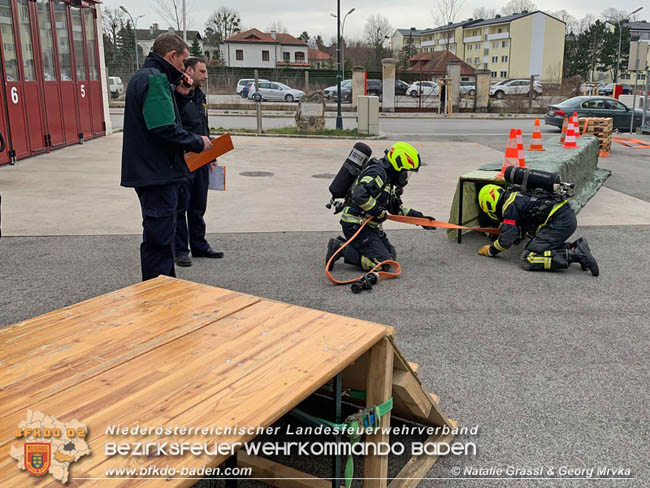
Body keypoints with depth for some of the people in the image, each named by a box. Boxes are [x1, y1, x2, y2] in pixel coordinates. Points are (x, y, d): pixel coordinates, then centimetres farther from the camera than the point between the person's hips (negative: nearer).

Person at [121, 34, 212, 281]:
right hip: (157, 174, -11)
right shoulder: (156, 79, -16)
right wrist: (197, 142, -12)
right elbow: (165, 128, -25)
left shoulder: (141, 77, 18)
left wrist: (176, 93, 8)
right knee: (159, 240, -5)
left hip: (147, 172, 11)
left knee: (160, 235, 20)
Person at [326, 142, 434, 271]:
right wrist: (379, 212, -20)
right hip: (355, 225, -10)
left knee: (391, 255, 13)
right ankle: (340, 249, -8)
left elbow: (396, 207, 25)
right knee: (382, 262, -15)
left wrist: (418, 217, 20)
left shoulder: (387, 177, 16)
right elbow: (359, 194, -32)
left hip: (369, 226, 10)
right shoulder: (377, 172, -16)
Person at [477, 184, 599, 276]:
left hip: (559, 223, -10)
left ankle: (576, 254, -21)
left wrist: (491, 250, 8)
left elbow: (507, 239, -8)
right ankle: (575, 246, 7)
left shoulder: (510, 204, -5)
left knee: (528, 260, -12)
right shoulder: (517, 196, 24)